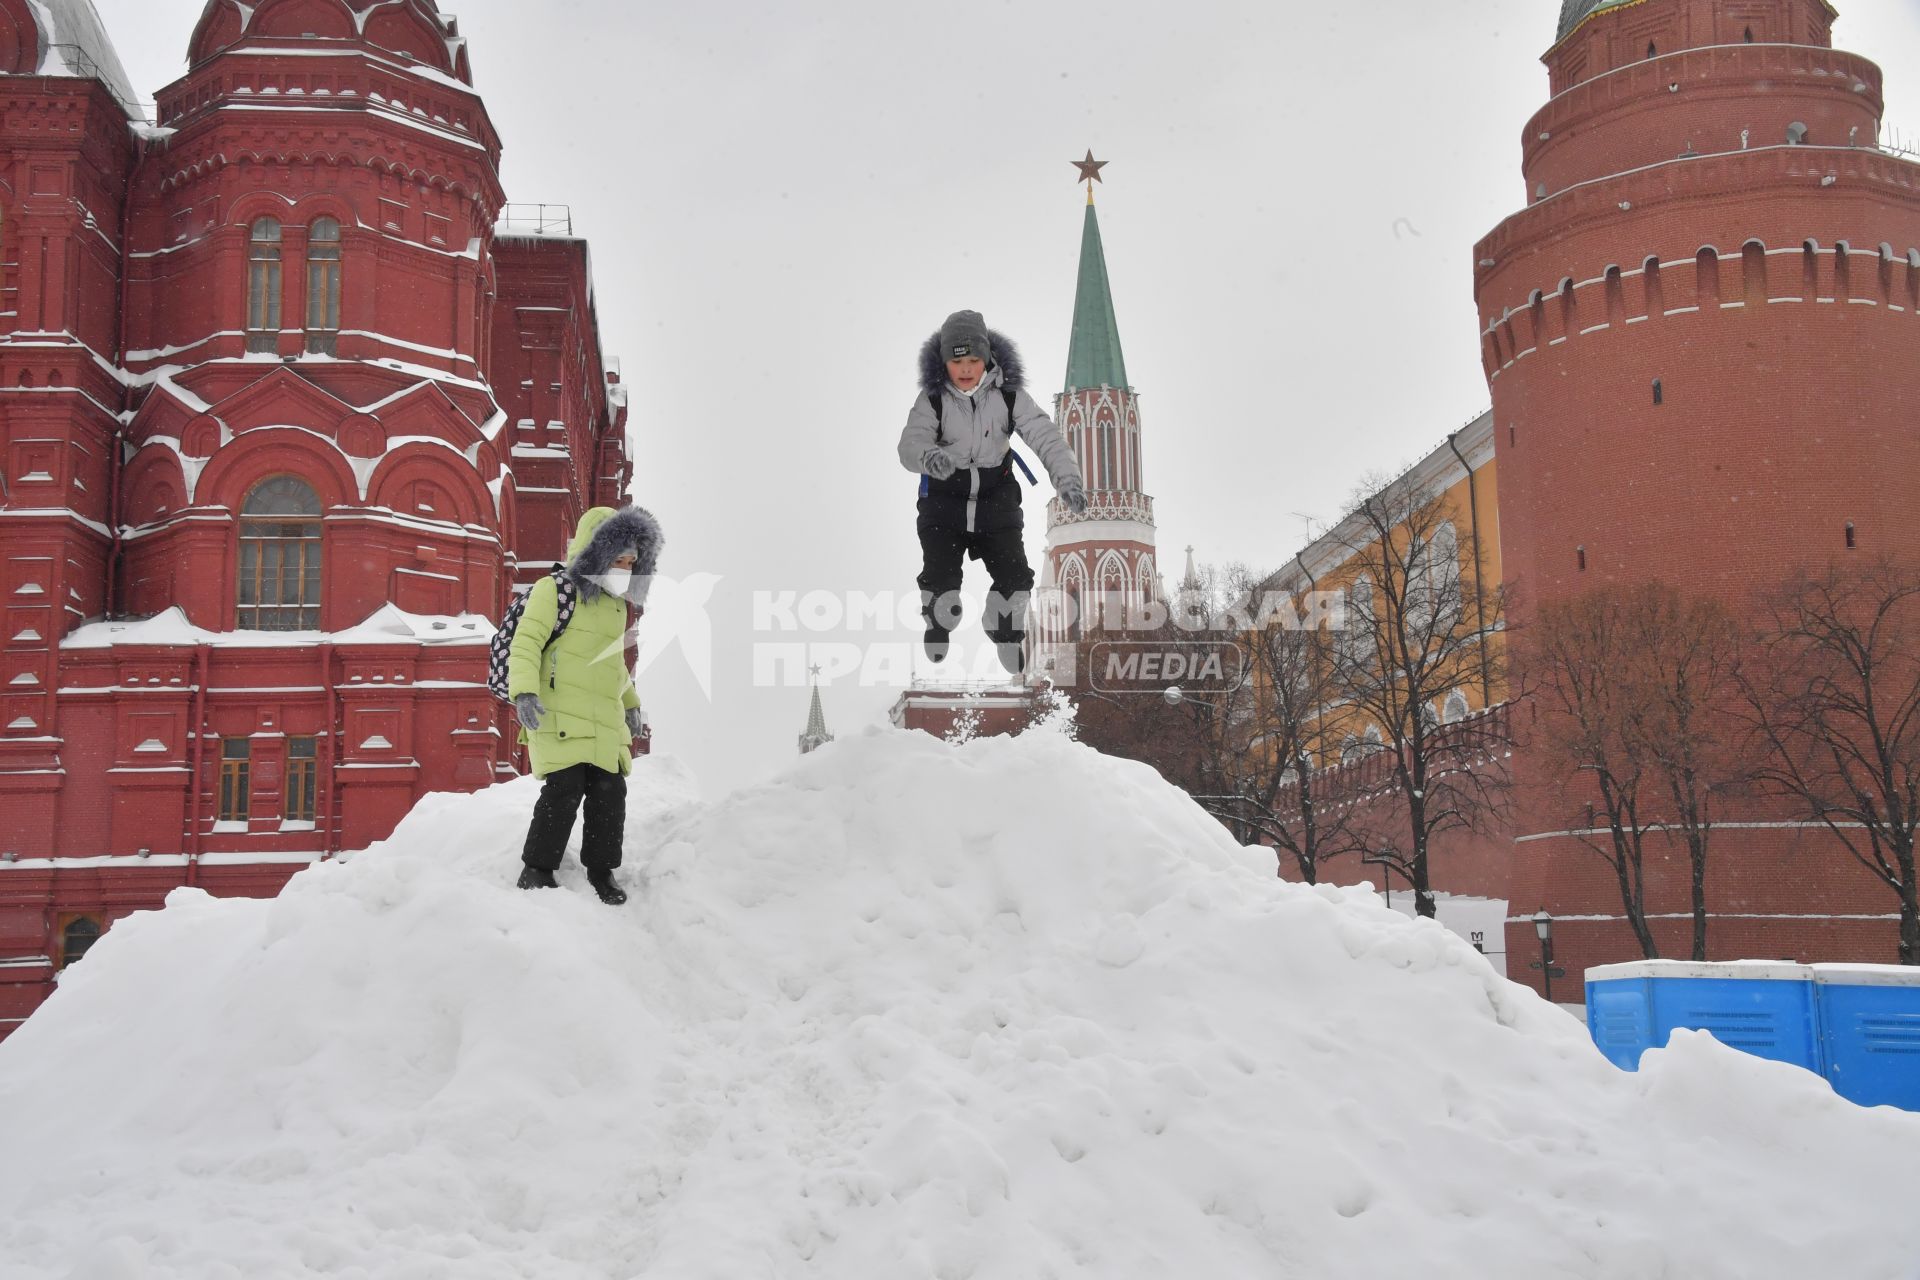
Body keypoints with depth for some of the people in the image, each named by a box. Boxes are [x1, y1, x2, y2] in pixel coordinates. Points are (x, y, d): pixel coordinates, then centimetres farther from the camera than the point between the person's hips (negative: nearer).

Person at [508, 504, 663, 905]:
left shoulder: (616, 605, 20)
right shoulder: (555, 590, -3)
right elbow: (526, 642, -10)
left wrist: (630, 702, 33)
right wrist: (524, 691, -22)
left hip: (605, 723, 7)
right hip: (560, 717, -7)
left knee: (610, 793, 2)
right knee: (565, 789, -15)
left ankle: (601, 871, 16)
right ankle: (537, 871, -1)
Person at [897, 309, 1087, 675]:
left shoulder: (1008, 395, -10)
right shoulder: (933, 399, -13)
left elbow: (1045, 436, -18)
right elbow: (910, 444, -25)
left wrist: (1067, 479, -35)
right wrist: (929, 457, -51)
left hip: (996, 500, 1)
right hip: (944, 500, -1)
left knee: (1015, 577, -11)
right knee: (940, 580, -16)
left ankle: (1005, 631, 24)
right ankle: (938, 629, 21)